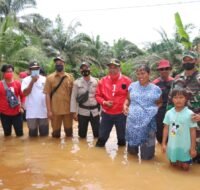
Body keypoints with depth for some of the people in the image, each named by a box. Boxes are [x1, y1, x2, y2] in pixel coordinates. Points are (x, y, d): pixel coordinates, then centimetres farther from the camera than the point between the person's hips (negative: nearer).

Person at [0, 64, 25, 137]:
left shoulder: (18, 83, 0)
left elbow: (22, 96, 7)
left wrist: (22, 106, -2)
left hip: (17, 113, 1)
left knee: (20, 133, 8)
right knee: (7, 134, 14)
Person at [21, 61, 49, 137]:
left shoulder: (44, 79, 4)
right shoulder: (26, 80, 0)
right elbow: (25, 93, -13)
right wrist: (32, 81, -16)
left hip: (43, 111, 1)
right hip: (31, 112, -1)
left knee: (44, 133, 11)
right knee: (32, 133, 9)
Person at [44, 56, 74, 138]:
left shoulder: (70, 77, 5)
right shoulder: (49, 78, 0)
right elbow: (47, 95, -2)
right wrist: (49, 110, -7)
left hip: (68, 109, 1)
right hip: (55, 110, -1)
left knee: (69, 131, 13)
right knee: (56, 132, 10)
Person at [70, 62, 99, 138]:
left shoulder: (96, 81, 1)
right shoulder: (77, 82, -1)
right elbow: (73, 98, -1)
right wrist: (74, 112, -5)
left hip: (95, 111, 1)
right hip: (82, 111, 0)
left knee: (97, 133, 9)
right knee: (82, 134, 10)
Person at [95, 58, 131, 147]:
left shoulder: (126, 81, -7)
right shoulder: (103, 81, 0)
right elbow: (98, 95, 6)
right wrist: (104, 102, -10)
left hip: (121, 114, -1)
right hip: (106, 114, 2)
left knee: (122, 137, 14)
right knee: (102, 137, 10)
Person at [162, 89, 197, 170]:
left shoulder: (190, 114, -13)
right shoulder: (169, 113, -5)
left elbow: (193, 131, -9)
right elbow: (166, 128, 3)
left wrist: (193, 148, -7)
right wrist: (163, 143, 3)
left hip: (185, 146, -2)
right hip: (172, 145, 3)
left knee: (185, 167, 8)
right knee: (173, 164, 16)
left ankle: (183, 161, 37)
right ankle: (177, 161, 46)